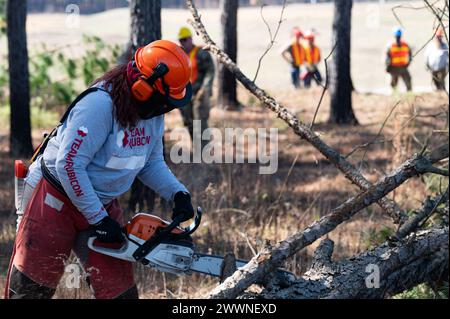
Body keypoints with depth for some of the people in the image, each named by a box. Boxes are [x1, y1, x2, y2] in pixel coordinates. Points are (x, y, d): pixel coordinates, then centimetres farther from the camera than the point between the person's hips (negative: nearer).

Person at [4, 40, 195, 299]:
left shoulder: (153, 110, -4)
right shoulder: (100, 105, -29)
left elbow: (151, 163, 11)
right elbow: (69, 165, -29)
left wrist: (178, 193, -7)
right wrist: (99, 219, -23)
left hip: (103, 205, 7)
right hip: (56, 199, -7)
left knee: (120, 291, 4)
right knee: (32, 288, 3)